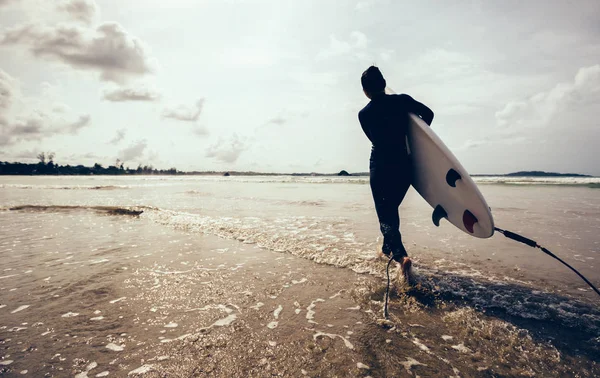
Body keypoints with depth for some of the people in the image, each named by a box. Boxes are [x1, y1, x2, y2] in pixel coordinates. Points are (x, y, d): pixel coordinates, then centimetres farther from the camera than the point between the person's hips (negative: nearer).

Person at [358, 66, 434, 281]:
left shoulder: (364, 114, -5)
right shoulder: (402, 100, -3)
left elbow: (375, 140, 5)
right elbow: (428, 113, 7)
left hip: (380, 167, -2)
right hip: (404, 166, 3)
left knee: (385, 214, 5)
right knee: (392, 208, 22)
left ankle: (400, 255, -17)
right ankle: (387, 248, 39)